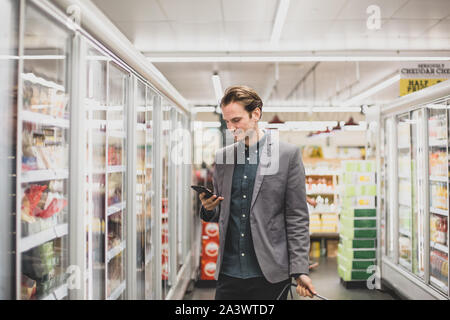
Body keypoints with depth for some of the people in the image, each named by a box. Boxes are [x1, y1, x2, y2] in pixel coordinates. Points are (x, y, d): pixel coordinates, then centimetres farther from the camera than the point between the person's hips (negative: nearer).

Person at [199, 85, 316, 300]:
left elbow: (297, 218, -3)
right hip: (228, 273, 4)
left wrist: (300, 270, -8)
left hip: (270, 274, -3)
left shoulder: (287, 154, -3)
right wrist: (208, 208, -6)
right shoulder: (222, 156, 8)